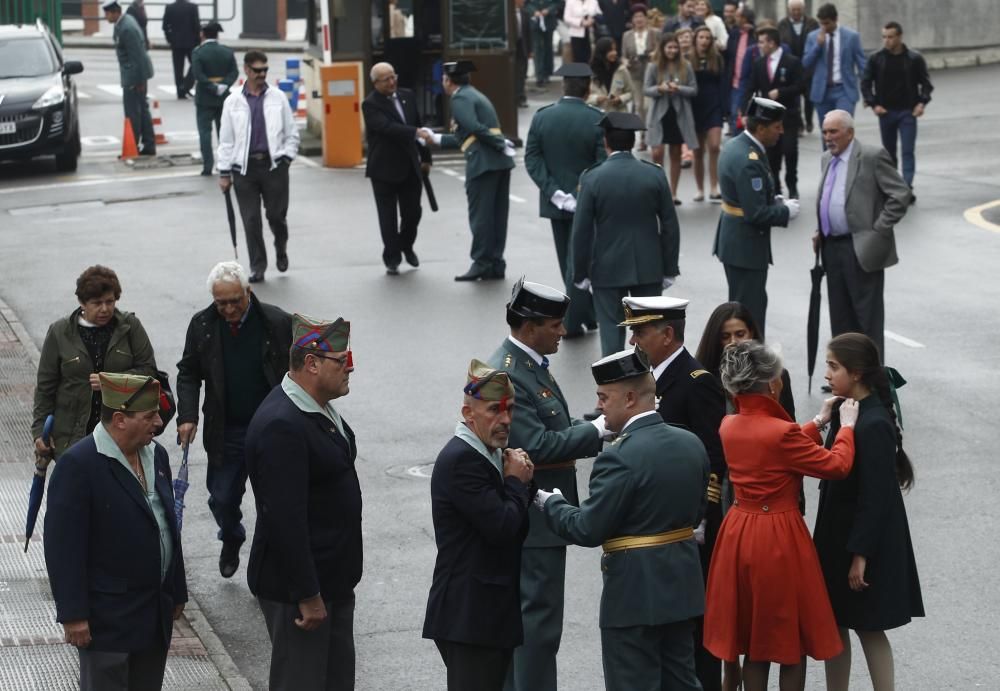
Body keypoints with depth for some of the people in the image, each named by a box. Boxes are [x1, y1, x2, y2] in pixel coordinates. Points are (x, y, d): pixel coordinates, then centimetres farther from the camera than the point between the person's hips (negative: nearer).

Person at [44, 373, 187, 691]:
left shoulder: (155, 455, 7)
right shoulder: (78, 464, -18)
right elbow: (64, 546, -19)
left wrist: (177, 592, 18)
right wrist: (73, 614, -20)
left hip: (156, 613, 7)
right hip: (107, 617, -7)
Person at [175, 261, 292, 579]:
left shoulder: (278, 322, -10)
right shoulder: (202, 325, -3)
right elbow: (188, 374, 5)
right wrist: (187, 416, -8)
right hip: (224, 431, 2)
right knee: (222, 498, 11)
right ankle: (231, 541, 41)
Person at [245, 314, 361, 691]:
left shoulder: (320, 407, 7)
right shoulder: (281, 426, -25)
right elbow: (285, 519, -27)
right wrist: (307, 597, -24)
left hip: (333, 581, 10)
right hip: (296, 588, -10)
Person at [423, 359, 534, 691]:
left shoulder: (491, 453, 13)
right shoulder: (460, 459, -16)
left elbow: (517, 528, 18)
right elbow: (502, 527, -22)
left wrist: (522, 483, 2)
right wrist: (517, 482, -6)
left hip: (492, 609, 10)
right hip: (468, 614, -10)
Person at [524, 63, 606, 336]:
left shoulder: (542, 117, -3)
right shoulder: (597, 120, -14)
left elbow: (531, 159, -6)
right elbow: (604, 163, -15)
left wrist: (554, 191, -9)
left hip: (556, 201, 4)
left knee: (570, 261, 15)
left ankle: (588, 316, 24)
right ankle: (573, 321, 3)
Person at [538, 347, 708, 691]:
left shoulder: (620, 457, -21)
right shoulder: (691, 444, 3)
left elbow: (587, 530, -18)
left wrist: (549, 502, -3)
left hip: (635, 591, -8)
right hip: (682, 585, 8)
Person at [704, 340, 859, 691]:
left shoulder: (728, 426, 0)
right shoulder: (781, 431, -21)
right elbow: (837, 465, -13)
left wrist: (818, 422, 20)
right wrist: (847, 426, 3)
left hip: (739, 535, 7)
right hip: (780, 538, -7)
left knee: (753, 639, 16)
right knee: (792, 641, 8)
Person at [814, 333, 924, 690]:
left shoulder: (874, 425, -22)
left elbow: (876, 496, -22)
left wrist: (860, 554, -20)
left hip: (866, 540, -9)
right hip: (839, 534, 9)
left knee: (868, 628, 1)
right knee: (834, 623, 14)